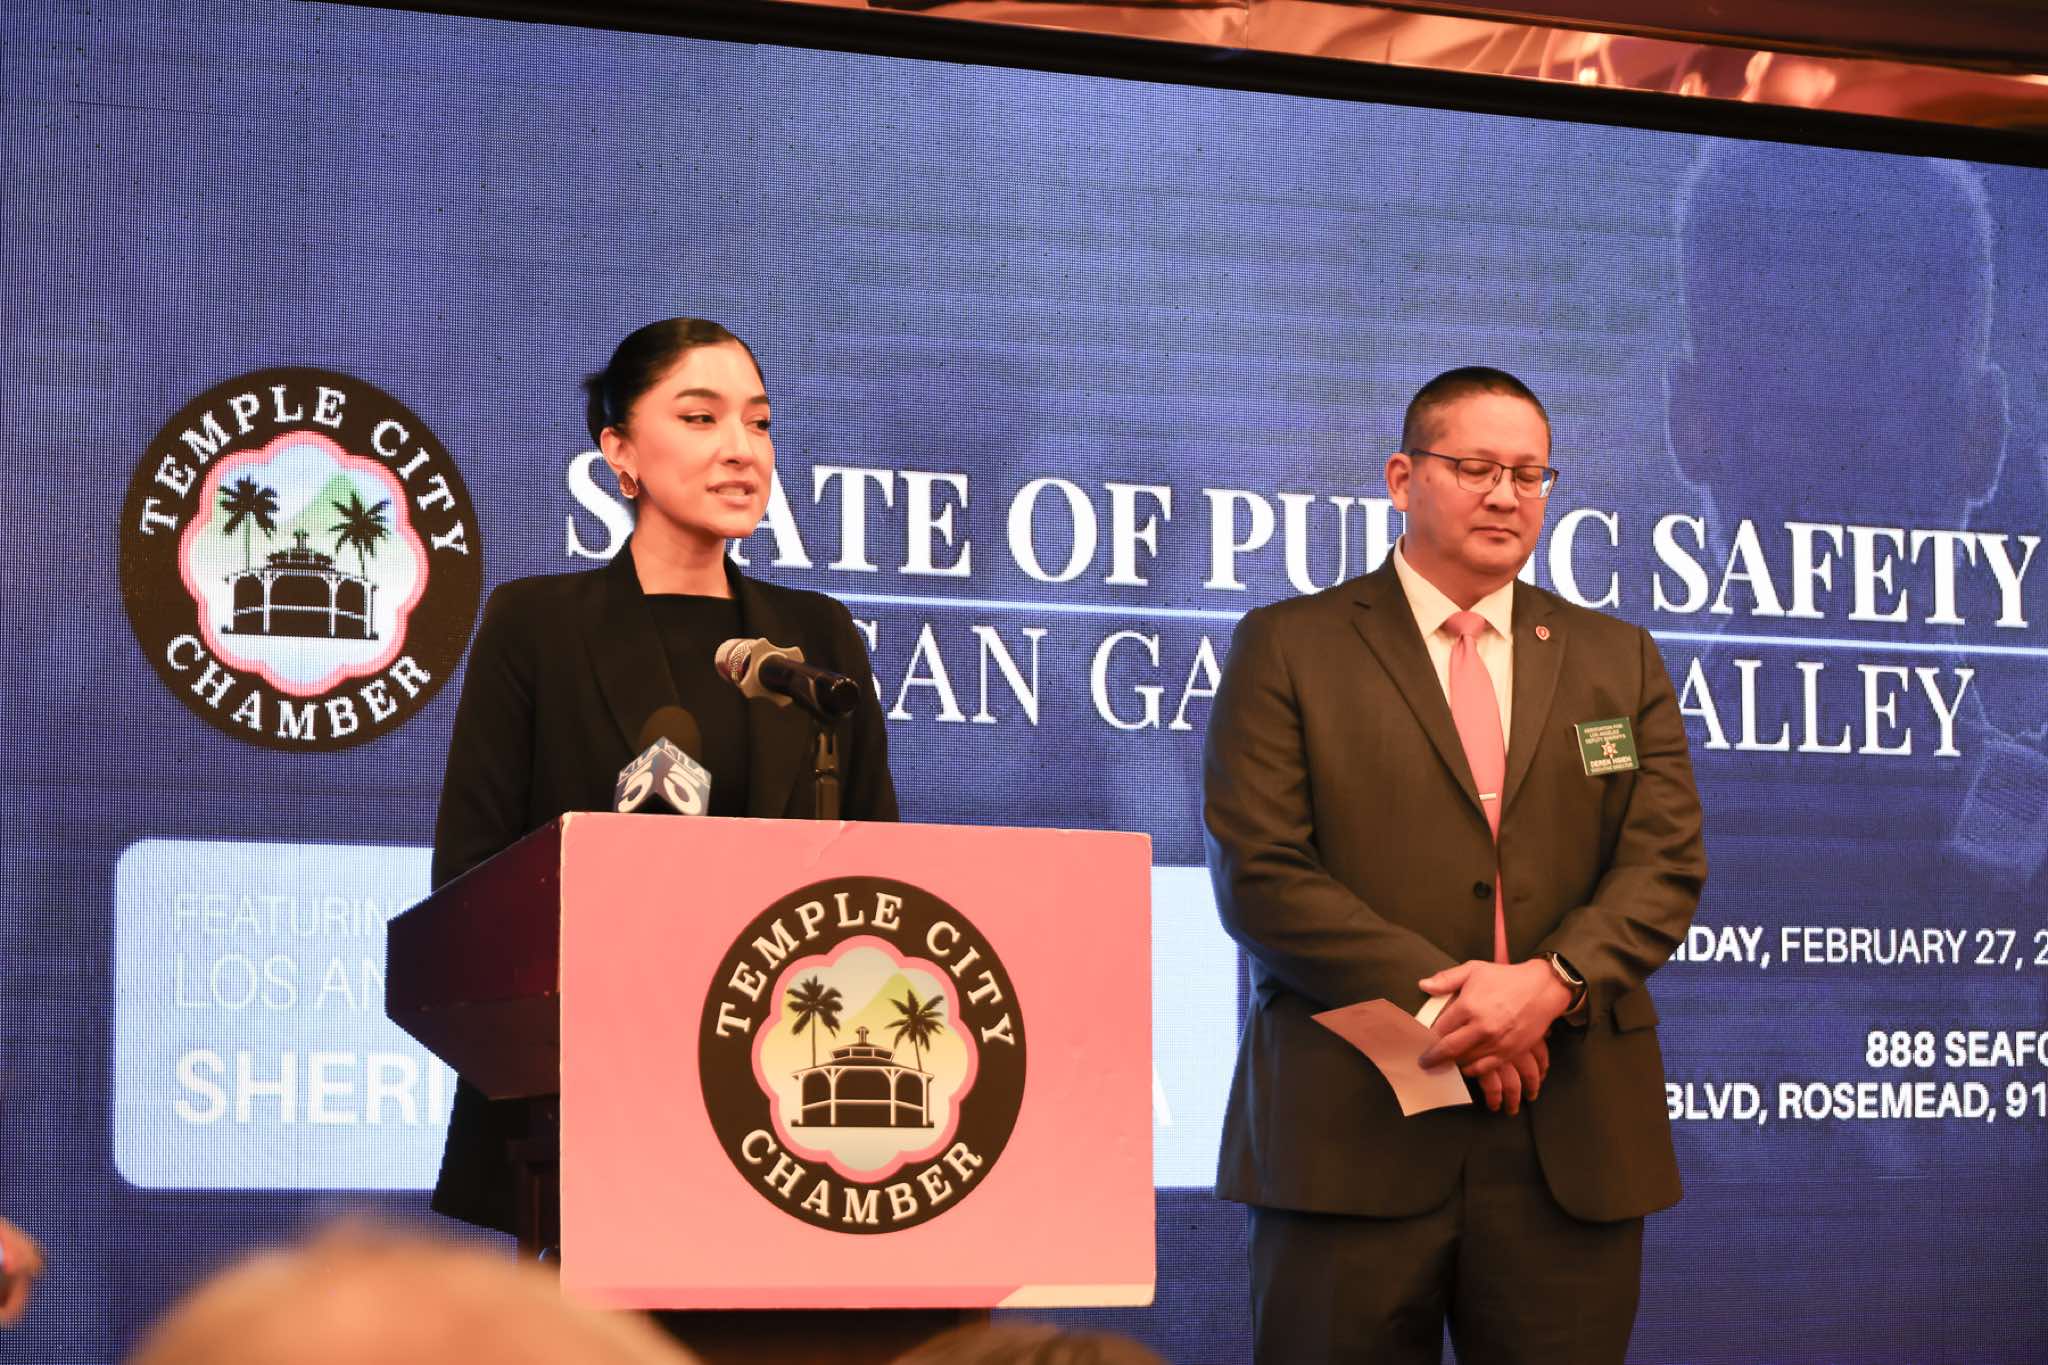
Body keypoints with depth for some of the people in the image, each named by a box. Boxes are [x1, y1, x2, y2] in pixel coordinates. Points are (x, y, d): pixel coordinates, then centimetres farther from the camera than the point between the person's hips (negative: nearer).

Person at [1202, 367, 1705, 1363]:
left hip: (1572, 1142, 3)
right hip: (1353, 1133, -2)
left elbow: (1667, 866, 6)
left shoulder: (1619, 662, 16)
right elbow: (1259, 876, -4)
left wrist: (1551, 981, -13)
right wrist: (1436, 996, -13)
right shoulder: (1289, 649, 6)